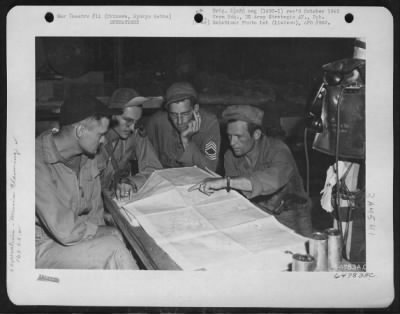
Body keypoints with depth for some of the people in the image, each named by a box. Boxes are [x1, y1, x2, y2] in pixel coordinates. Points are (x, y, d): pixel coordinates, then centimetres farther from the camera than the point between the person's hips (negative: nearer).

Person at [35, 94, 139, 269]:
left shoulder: (86, 157, 2)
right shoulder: (39, 162, -26)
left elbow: (95, 212, 11)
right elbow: (66, 231, -27)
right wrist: (111, 232, -13)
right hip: (43, 247, -8)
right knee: (113, 248, -24)